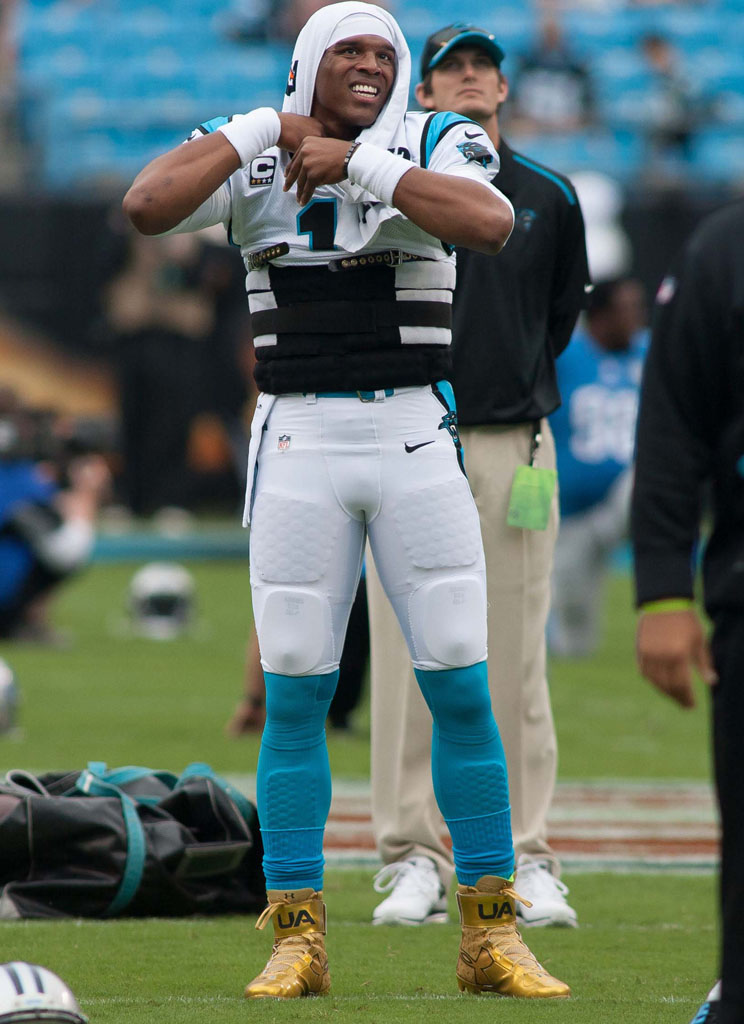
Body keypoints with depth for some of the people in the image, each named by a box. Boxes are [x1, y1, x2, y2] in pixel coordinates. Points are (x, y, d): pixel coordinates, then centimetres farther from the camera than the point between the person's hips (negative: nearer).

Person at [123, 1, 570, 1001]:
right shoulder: (249, 152, 4)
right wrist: (267, 130, -12)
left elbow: (492, 223, -22)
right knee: (295, 697, 0)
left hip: (416, 440, 0)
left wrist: (357, 165, -20)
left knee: (463, 689, -2)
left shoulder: (435, 146, 0)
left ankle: (492, 936, 7)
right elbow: (147, 207, -15)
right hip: (299, 442, 0)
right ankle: (297, 940, 8)